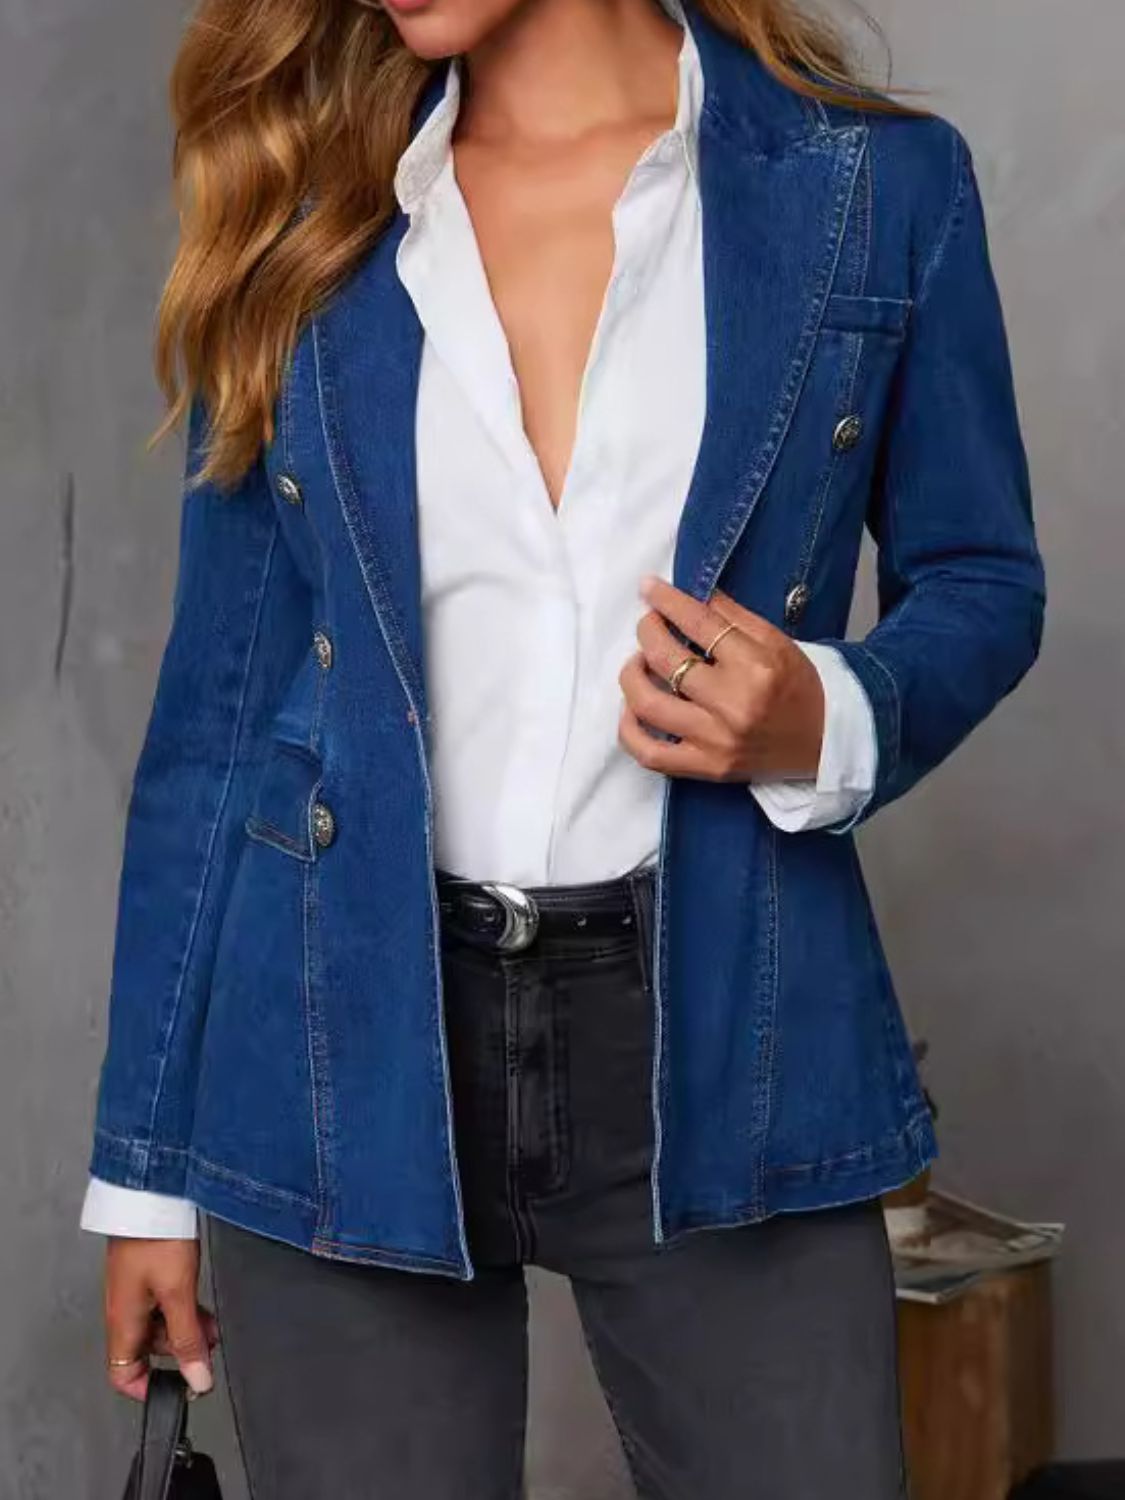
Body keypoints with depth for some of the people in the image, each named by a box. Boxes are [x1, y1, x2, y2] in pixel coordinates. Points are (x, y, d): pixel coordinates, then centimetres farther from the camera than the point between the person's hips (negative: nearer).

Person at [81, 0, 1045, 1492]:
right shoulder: (302, 220, 4)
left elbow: (982, 578, 10)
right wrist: (148, 1161, 5)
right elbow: (217, 703, 6)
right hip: (355, 1049, 1)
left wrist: (825, 723, -14)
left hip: (720, 1032, -1)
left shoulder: (876, 184, 0)